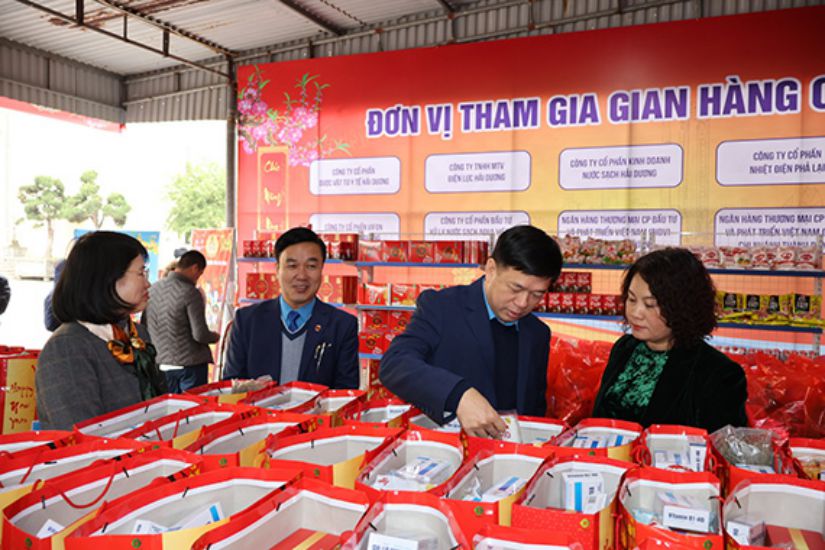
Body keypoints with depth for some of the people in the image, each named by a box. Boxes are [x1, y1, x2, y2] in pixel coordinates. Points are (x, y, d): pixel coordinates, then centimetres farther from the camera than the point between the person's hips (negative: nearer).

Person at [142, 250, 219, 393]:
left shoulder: (153, 289, 3)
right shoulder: (190, 292, -16)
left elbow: (144, 328, 12)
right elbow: (200, 334, -18)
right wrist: (215, 336, 2)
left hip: (163, 366, 6)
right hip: (191, 364, -6)